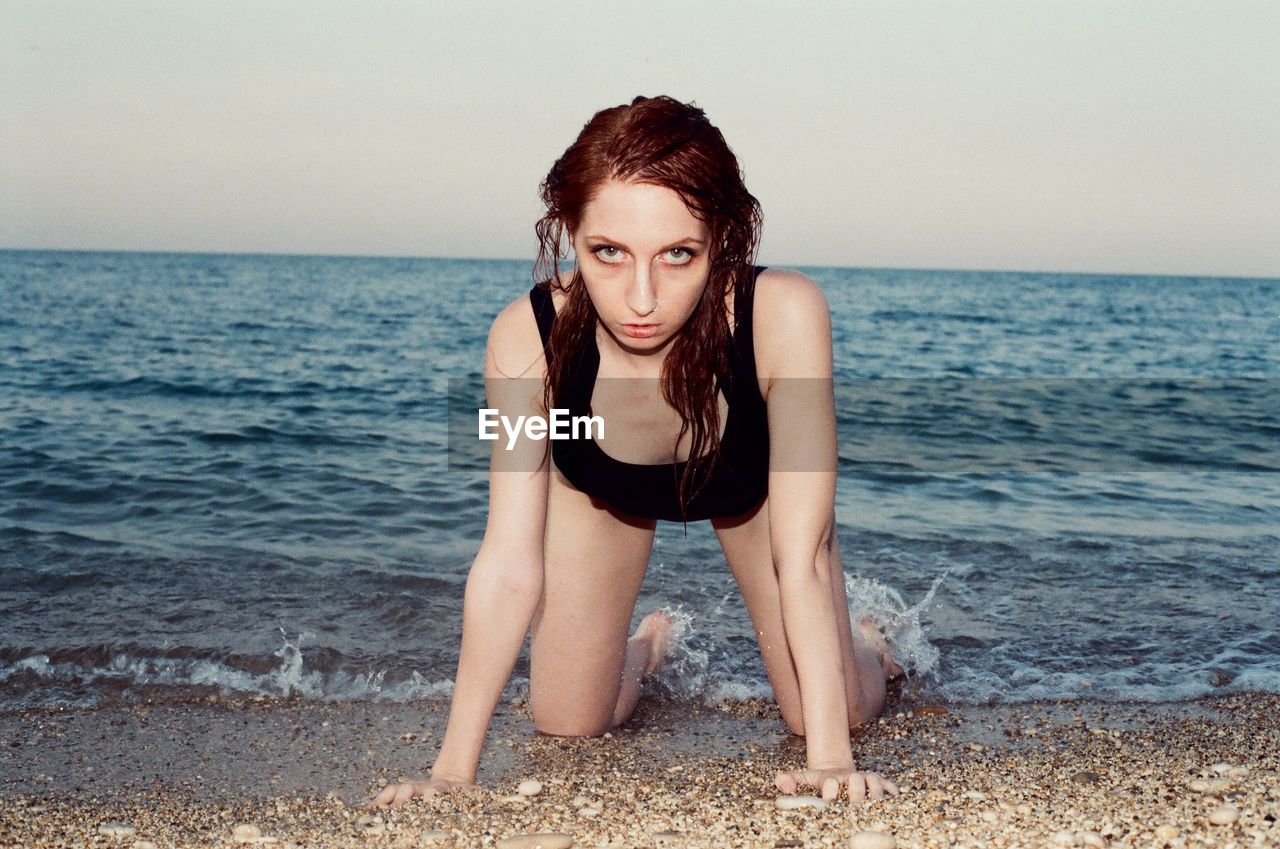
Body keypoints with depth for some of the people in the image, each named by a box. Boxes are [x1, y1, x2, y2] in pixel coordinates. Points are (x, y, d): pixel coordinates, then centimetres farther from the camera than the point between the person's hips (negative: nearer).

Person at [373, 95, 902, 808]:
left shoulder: (784, 315, -43)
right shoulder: (529, 337, -39)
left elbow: (801, 559, -40)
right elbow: (509, 568, -36)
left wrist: (832, 758, -44)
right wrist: (454, 770, -39)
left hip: (753, 484, -1)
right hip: (601, 489, 1)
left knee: (839, 714, 0)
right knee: (567, 727, 3)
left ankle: (869, 648, 39)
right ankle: (650, 648, 39)